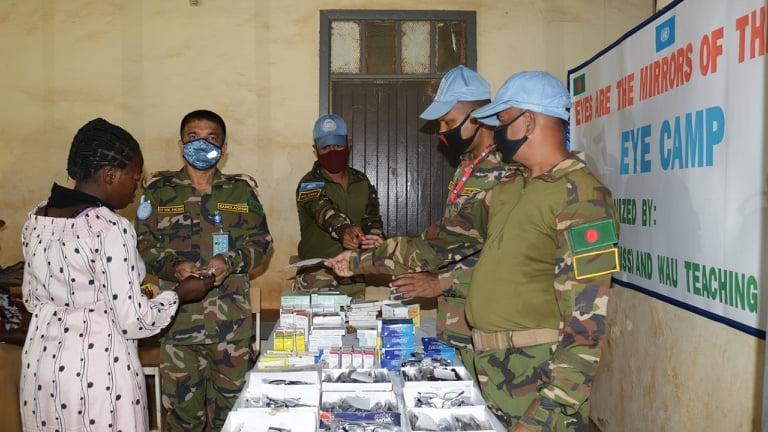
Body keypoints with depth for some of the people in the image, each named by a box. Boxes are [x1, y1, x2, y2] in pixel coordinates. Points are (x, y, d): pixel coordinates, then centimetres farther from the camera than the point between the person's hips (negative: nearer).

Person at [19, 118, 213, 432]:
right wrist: (179, 295, -5)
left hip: (40, 361, 7)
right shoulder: (109, 228, -22)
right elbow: (132, 321, -20)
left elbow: (32, 298, 12)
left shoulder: (36, 218, 2)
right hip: (97, 371, -7)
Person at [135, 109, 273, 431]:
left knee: (230, 401, 10)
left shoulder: (241, 190, 8)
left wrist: (231, 262, -14)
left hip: (232, 318, 1)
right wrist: (174, 267, -15)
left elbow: (261, 241, 5)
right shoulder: (158, 191, 7)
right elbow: (144, 244, 3)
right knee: (181, 403, 5)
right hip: (179, 317, -1)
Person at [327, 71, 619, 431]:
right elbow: (443, 239, 17)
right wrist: (363, 261, 19)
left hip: (541, 380, -7)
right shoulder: (507, 191, 11)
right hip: (492, 372, 7)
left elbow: (585, 321, -19)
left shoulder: (581, 197, -15)